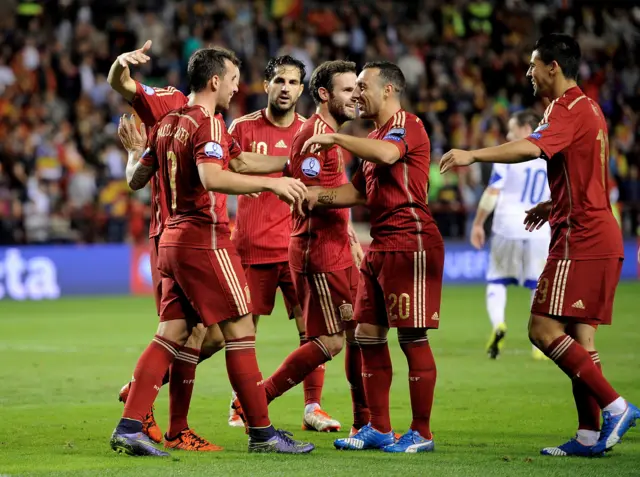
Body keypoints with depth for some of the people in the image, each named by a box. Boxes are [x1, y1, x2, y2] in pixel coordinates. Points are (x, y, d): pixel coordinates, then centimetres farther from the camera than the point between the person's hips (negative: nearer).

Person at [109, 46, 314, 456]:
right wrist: (271, 183, -30)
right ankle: (261, 433, 1)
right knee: (241, 333, -3)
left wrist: (135, 153, 40)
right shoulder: (207, 122, -12)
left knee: (171, 336, 8)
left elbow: (136, 179, 20)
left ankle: (129, 427, 2)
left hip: (173, 239, 9)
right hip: (206, 239, -9)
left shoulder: (167, 124, 13)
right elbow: (211, 178, -29)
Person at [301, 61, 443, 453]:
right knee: (369, 335, 8)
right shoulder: (375, 137, 21)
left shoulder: (406, 124, -9)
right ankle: (379, 430, 14)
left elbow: (387, 154, -31)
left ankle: (422, 433, 0)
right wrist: (319, 196, 10)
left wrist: (335, 138, -22)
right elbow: (360, 192, 26)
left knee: (413, 337, -6)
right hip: (380, 245, 10)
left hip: (411, 243, -10)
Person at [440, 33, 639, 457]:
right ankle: (590, 434, 5)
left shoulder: (567, 109, -12)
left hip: (581, 240, -10)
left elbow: (532, 148, -31)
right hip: (601, 236, 10)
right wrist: (555, 205, 28)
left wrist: (473, 155, -33)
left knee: (544, 329, -11)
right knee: (580, 336, 8)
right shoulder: (589, 109, 19)